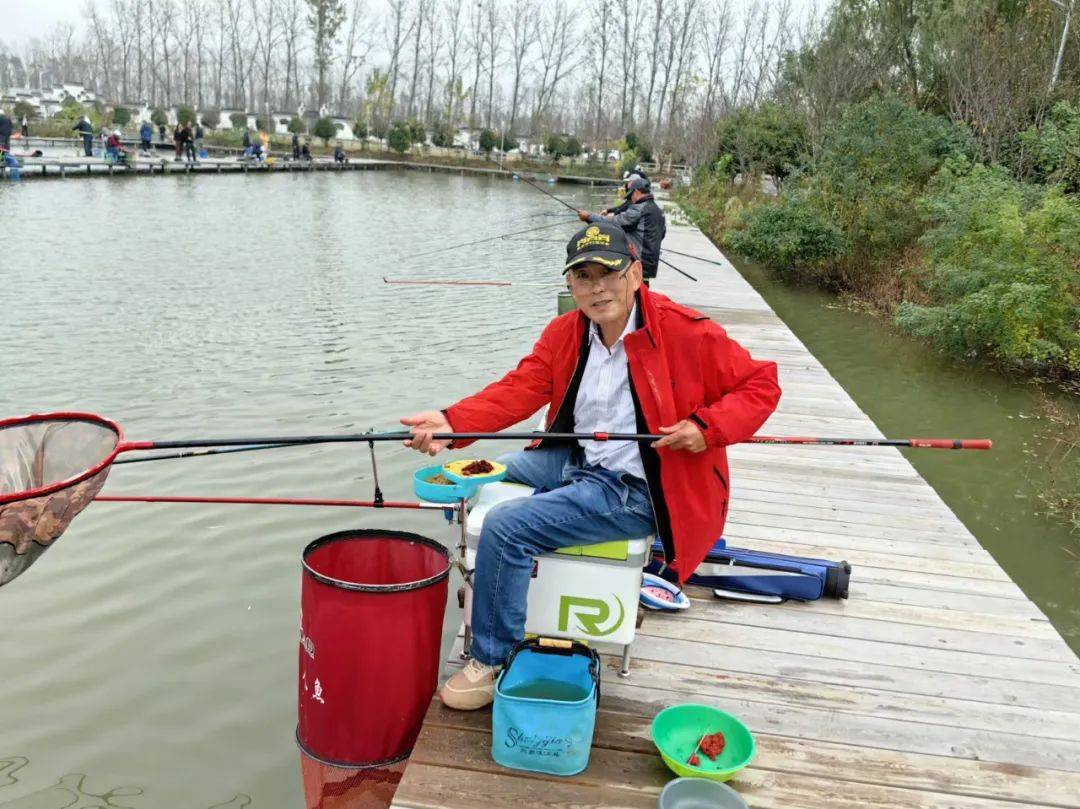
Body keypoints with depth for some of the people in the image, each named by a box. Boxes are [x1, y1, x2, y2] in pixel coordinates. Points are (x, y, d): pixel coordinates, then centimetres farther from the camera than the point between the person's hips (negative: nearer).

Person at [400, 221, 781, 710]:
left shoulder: (686, 333, -16)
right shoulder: (565, 333, 2)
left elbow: (761, 383, -8)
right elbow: (518, 390, -8)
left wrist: (707, 428, -25)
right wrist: (450, 423, -24)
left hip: (635, 489, -8)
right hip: (574, 462, 8)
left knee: (505, 526, -21)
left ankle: (492, 665, -3)